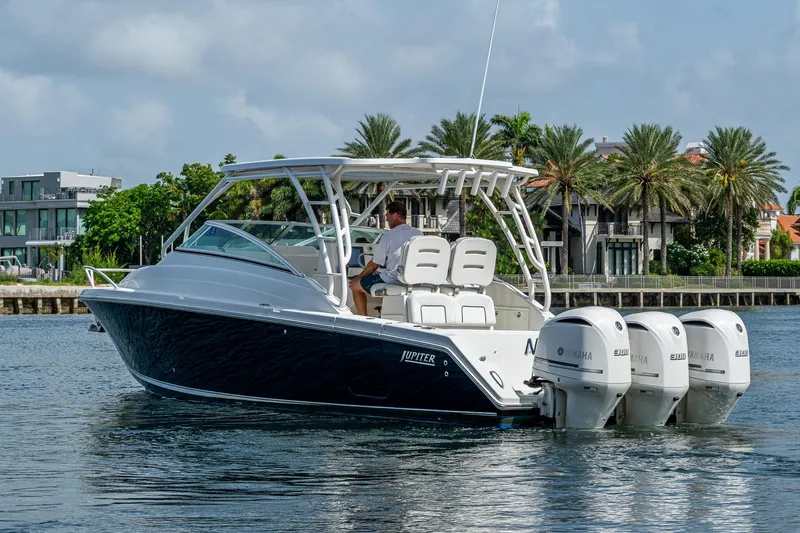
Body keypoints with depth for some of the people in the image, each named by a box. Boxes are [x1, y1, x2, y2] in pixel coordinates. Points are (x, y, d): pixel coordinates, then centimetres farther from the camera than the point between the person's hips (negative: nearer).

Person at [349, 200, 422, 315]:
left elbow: (374, 265, -7)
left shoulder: (388, 236, -14)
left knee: (355, 286, 12)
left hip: (392, 280, -7)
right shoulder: (419, 234, 3)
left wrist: (359, 277, 10)